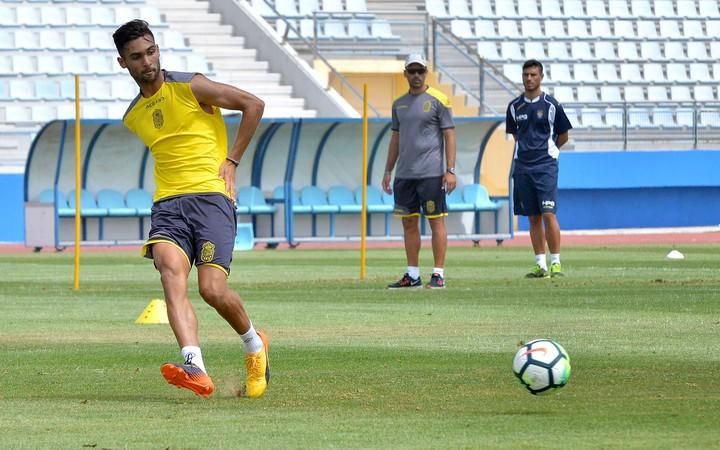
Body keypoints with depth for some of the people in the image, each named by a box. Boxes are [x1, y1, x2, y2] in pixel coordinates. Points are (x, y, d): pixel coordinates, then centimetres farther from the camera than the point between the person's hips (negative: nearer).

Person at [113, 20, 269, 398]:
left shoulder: (189, 87, 1)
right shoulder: (133, 117, 19)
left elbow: (253, 105, 3)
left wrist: (231, 161, 1)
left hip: (211, 196, -4)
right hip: (167, 203, 4)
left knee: (213, 289, -15)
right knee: (170, 271, -26)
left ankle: (253, 343, 19)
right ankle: (195, 368, -43)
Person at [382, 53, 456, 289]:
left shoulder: (438, 100, -3)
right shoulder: (399, 104, 15)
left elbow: (449, 136, -5)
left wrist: (450, 170, -12)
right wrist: (388, 171, 16)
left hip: (431, 173, -6)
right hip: (404, 173, 6)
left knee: (436, 221, -5)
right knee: (409, 223, 8)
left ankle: (438, 274, -4)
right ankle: (412, 275, 13)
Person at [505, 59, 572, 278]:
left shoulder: (551, 105, -1)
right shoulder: (515, 107, 10)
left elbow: (563, 136, 8)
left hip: (546, 166, -4)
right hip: (522, 166, 4)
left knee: (548, 214, -13)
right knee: (533, 217, 5)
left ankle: (556, 262, -9)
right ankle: (540, 264, 8)